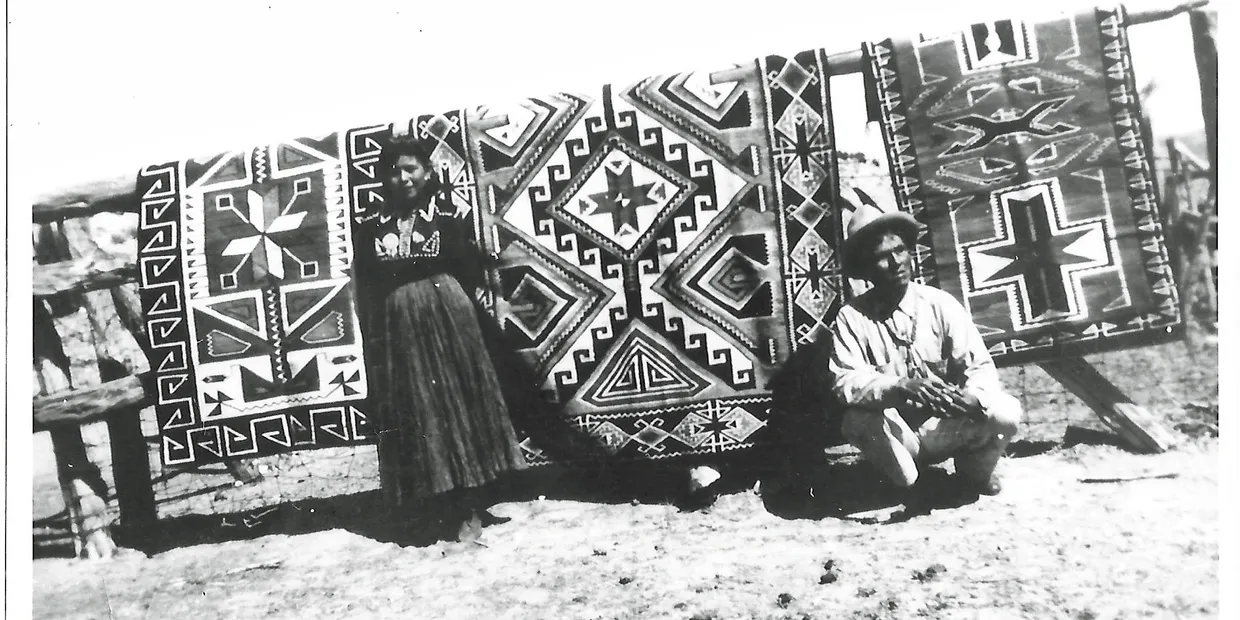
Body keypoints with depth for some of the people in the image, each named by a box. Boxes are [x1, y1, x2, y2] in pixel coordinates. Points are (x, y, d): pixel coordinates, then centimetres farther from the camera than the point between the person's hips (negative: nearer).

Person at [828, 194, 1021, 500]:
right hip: (892, 437, -2)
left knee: (1006, 411, -24)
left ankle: (973, 475, 9)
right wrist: (900, 387, -38)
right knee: (856, 420, -34)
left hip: (942, 429, 2)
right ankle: (909, 487, -4)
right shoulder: (851, 317, -10)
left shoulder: (941, 304, -5)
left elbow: (980, 366, -8)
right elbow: (845, 382, -21)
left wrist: (972, 395, -32)